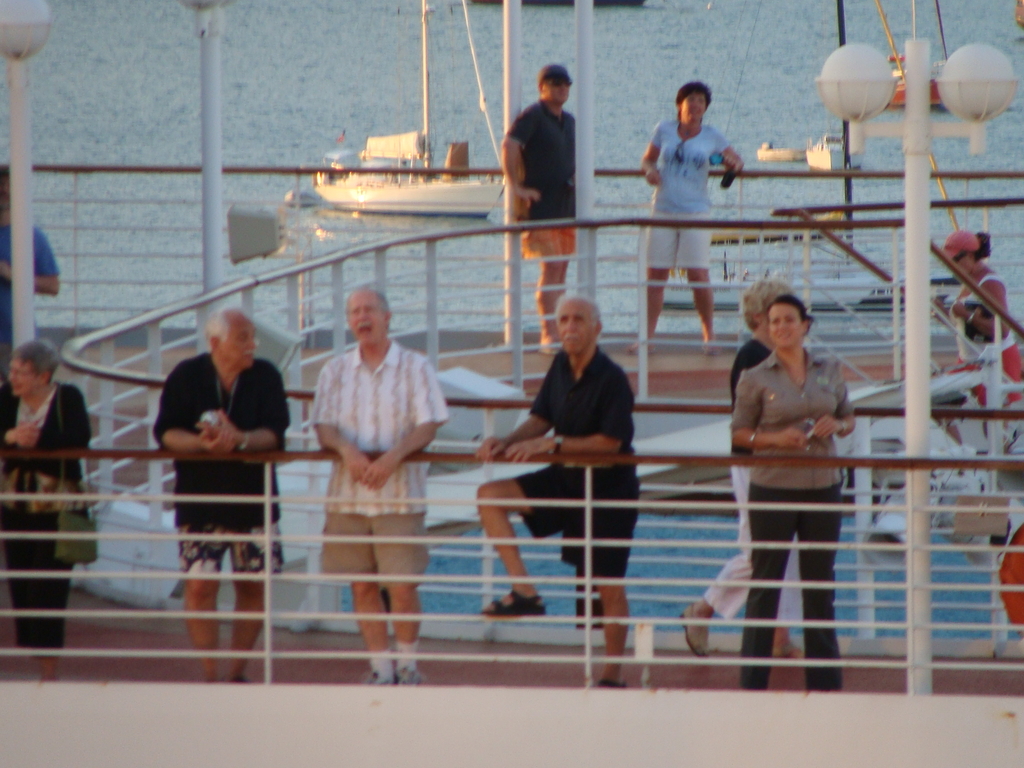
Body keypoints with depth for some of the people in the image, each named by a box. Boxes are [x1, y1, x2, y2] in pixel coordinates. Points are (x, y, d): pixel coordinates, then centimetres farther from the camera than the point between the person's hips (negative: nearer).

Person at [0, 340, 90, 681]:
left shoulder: (68, 397, -7)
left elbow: (80, 438, -21)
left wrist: (38, 439, -30)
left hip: (57, 509, -4)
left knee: (48, 588, -8)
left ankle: (49, 672, -5)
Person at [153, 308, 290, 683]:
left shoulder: (266, 376, 0)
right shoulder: (186, 377, -2)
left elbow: (275, 433, -7)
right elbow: (165, 432, -5)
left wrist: (241, 439, -27)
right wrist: (202, 442, -24)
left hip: (254, 497, 2)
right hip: (199, 498, -1)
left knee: (254, 587, 4)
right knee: (200, 586, -9)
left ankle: (237, 673, 17)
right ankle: (209, 677, -2)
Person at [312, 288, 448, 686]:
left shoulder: (415, 367, 2)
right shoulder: (335, 371, 9)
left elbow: (427, 425, -6)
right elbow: (324, 425, 1)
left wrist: (394, 456, -23)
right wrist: (347, 450, -20)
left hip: (400, 493, -3)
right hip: (348, 495, 3)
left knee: (402, 586, -5)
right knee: (363, 585, 4)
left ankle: (407, 664, 13)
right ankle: (380, 666, 13)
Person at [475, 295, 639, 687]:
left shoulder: (611, 379, -21)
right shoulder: (560, 367, 1)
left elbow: (610, 441, -23)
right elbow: (540, 420, 8)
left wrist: (552, 444, -26)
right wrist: (505, 443, -10)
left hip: (610, 488, -7)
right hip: (566, 479, 7)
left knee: (610, 588, 0)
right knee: (490, 496, -9)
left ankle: (613, 676, 12)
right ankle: (524, 591, -9)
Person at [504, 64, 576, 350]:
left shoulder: (569, 121, 15)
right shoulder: (533, 116, -10)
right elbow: (509, 145, -24)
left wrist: (575, 178, 12)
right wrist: (515, 185, -27)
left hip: (566, 205, 8)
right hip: (541, 205, -8)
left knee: (561, 271, 9)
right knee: (550, 267, -14)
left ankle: (557, 331, 13)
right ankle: (548, 333, -15)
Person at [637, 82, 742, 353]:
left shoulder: (711, 137, 5)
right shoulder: (664, 130, 7)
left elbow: (735, 160, 14)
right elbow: (647, 159, 15)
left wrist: (734, 164, -10)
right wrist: (649, 170, -8)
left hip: (695, 213, -1)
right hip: (663, 211, 1)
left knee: (699, 275, -6)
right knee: (654, 275, 0)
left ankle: (708, 334, 8)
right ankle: (647, 335, 5)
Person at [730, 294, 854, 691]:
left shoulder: (829, 371, 6)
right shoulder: (755, 378, -3)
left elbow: (848, 417, 16)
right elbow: (739, 433, -1)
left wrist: (837, 425, -7)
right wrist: (776, 439, -18)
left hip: (822, 486, 3)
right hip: (773, 487, -3)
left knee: (820, 582, 9)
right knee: (765, 583, 1)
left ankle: (825, 681, 18)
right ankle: (753, 681, 7)